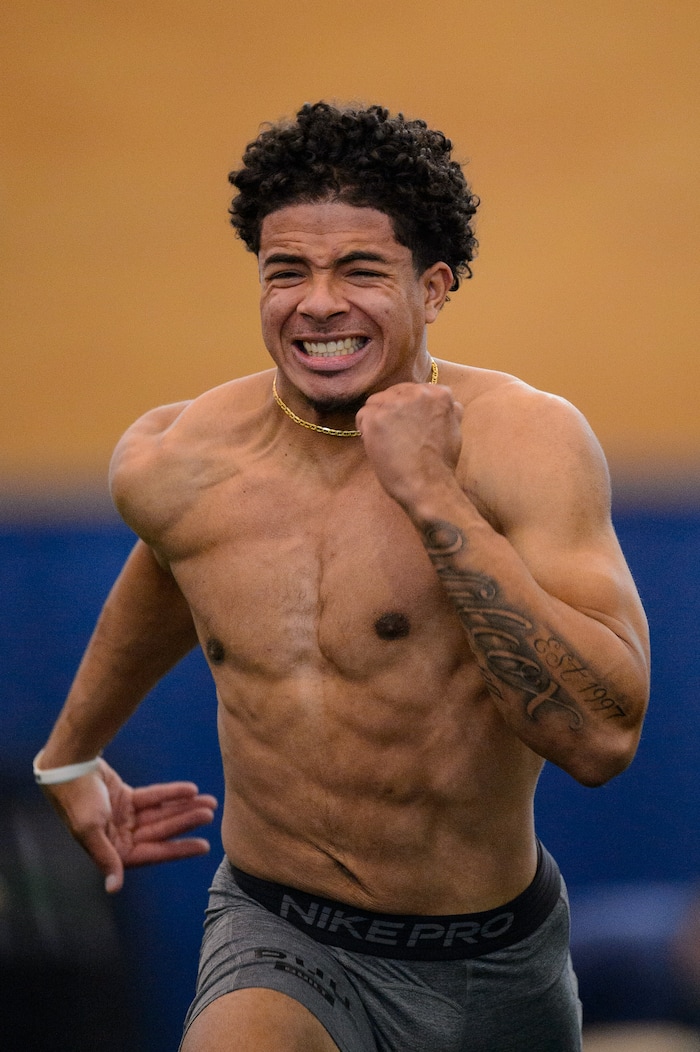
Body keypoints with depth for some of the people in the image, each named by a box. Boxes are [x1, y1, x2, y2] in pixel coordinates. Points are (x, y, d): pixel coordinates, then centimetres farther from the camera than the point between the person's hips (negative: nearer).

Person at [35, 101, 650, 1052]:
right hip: (284, 947, -1)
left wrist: (434, 498, -28)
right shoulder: (168, 465, -5)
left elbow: (604, 739, -24)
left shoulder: (528, 441, -14)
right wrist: (71, 754, 37)